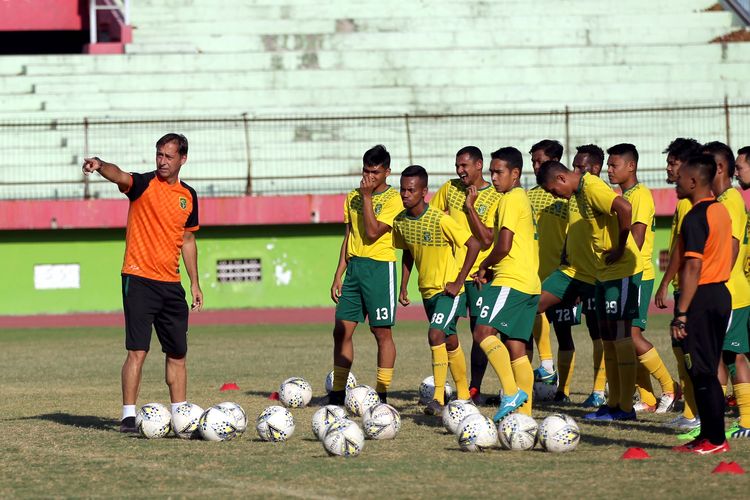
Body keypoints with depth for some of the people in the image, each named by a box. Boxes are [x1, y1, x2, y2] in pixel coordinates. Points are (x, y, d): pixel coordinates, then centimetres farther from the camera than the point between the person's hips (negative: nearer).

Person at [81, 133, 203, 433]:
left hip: (171, 284, 6)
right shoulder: (144, 184, -5)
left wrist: (195, 283, 18)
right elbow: (120, 176, -28)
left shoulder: (188, 195, 11)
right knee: (138, 350, -10)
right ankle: (129, 416, -7)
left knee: (178, 353, 11)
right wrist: (100, 166, -50)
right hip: (139, 279, -6)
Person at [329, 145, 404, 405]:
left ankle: (382, 393, 5)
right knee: (342, 330, 3)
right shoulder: (353, 197, 12)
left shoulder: (393, 199, -7)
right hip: (354, 265, 6)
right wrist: (338, 276, 12)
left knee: (382, 331, -2)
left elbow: (372, 232, -18)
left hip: (379, 266, -6)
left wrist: (367, 196, -15)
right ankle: (338, 392, 8)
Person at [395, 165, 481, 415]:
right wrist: (403, 286, 10)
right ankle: (463, 396, 27)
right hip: (427, 290, 7)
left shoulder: (441, 220, -22)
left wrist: (458, 282, -18)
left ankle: (439, 398, -20)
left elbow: (474, 245, -19)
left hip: (449, 289, -7)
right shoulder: (400, 221, -1)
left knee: (436, 335, -22)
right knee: (449, 342, 16)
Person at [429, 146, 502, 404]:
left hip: (478, 272, -3)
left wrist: (470, 207, -16)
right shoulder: (450, 189, 5)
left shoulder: (494, 198, -6)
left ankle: (474, 388, 10)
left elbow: (487, 239, -14)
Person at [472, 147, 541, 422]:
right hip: (530, 283, 10)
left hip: (511, 281, -10)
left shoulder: (510, 200, -8)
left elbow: (504, 246, -16)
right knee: (517, 348, 7)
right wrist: (491, 271, 14)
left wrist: (483, 267, 1)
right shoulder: (524, 199, 22)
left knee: (484, 332, -17)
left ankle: (511, 392, -24)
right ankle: (524, 413, 4)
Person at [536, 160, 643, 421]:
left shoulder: (593, 188, -17)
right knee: (608, 338, 11)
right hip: (604, 272, 10)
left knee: (620, 336, -7)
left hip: (622, 270, -10)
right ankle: (613, 403, 17)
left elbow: (624, 208, -32)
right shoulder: (581, 191, 13)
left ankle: (625, 407, -3)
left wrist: (619, 249, -24)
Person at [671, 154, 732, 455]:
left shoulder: (695, 218, -17)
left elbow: (693, 267, -22)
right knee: (708, 371, 14)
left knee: (701, 372, -4)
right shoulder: (721, 211, 12)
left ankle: (715, 440, -3)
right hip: (721, 293, 9)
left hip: (701, 297, -9)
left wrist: (681, 314, -22)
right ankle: (709, 435, 18)